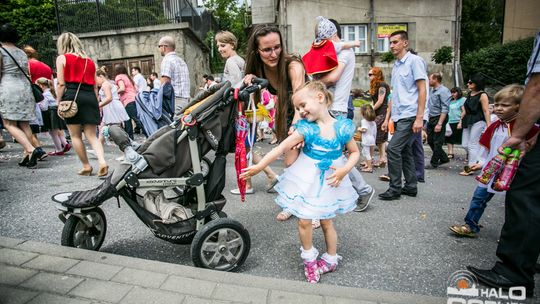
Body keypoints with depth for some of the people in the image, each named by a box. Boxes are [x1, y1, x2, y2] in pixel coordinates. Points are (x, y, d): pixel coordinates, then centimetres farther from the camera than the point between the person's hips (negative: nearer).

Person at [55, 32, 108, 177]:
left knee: (75, 135, 7)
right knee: (91, 135, 2)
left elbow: (61, 84, -3)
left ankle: (86, 166, 10)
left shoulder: (62, 58, 7)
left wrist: (58, 102, 1)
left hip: (71, 96, -3)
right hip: (90, 97, 3)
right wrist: (96, 103, 17)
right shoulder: (89, 61, 18)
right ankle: (102, 162, -20)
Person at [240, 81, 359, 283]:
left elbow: (355, 152, 0)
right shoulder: (306, 129, -14)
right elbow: (281, 148, -19)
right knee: (304, 221, 6)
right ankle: (309, 259, 31)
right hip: (307, 180, 0)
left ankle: (331, 259, 38)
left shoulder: (342, 128, -12)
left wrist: (344, 170, -17)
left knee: (326, 222, 13)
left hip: (329, 181, 0)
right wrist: (259, 166, -24)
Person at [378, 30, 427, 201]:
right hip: (399, 116, 8)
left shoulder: (414, 61, -5)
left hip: (409, 116, -8)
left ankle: (395, 189, -4)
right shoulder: (395, 65, 17)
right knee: (405, 151, 10)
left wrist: (419, 118, -17)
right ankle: (411, 187, 20)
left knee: (393, 149, -13)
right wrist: (388, 118, 17)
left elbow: (422, 90, -10)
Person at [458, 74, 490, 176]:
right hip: (468, 121, 8)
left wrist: (488, 125, -17)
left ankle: (470, 168, 0)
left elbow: (486, 111, -13)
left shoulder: (482, 95, -9)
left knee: (472, 145, -6)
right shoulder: (470, 94, 14)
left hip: (478, 122, -8)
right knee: (465, 145, 8)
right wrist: (461, 121, 17)